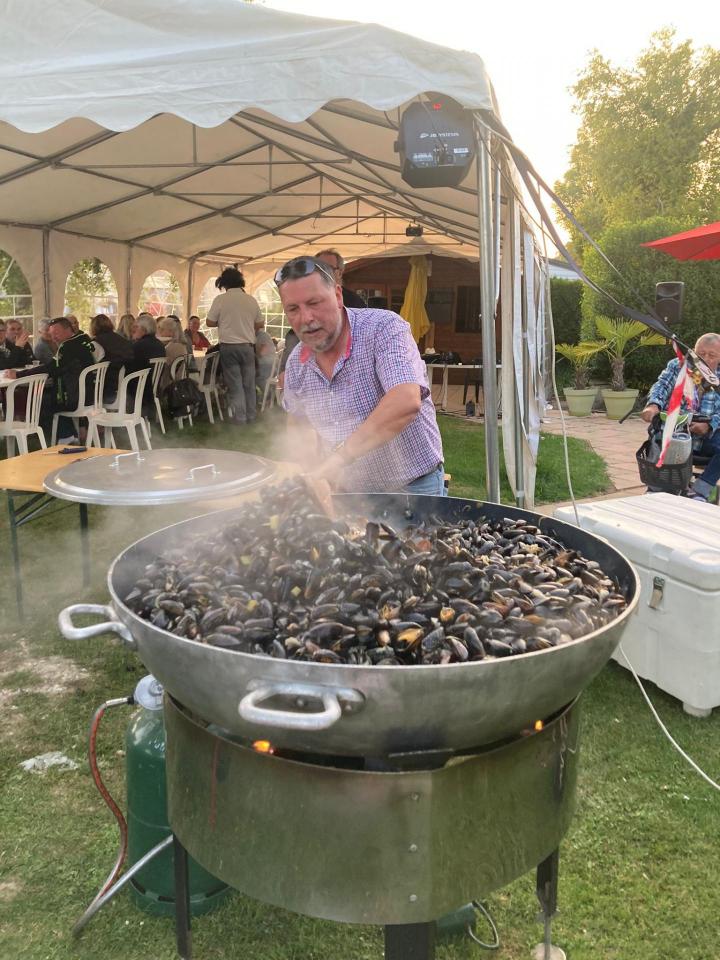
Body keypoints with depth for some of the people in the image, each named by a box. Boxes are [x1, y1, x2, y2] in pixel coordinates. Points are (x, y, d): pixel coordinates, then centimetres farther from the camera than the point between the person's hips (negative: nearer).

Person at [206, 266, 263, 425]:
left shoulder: (220, 299, -6)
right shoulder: (251, 300, 2)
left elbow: (210, 322, -2)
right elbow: (259, 324, 9)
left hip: (229, 346, -2)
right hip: (248, 346, 3)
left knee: (235, 386, 1)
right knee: (249, 385, 10)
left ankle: (240, 420, 0)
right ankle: (250, 419, 15)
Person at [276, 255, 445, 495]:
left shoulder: (384, 328, -19)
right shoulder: (296, 364, 0)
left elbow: (406, 403, -35)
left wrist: (339, 457, -40)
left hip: (412, 487, -5)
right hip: (348, 491, 5)